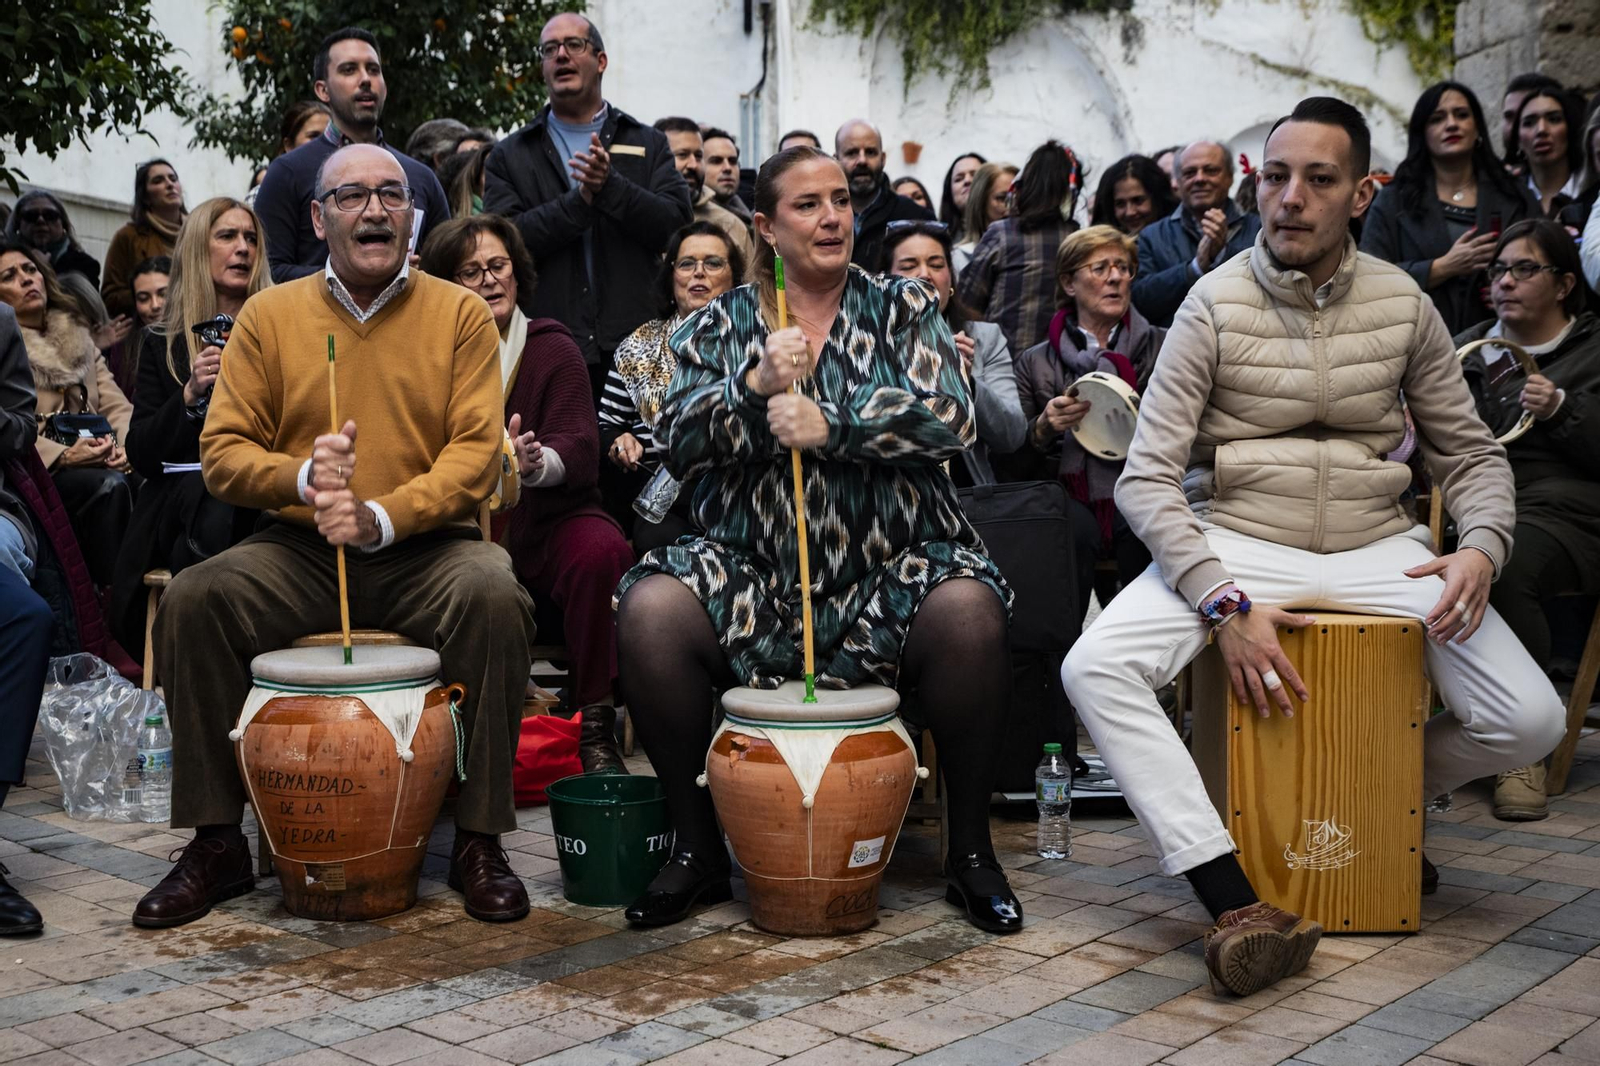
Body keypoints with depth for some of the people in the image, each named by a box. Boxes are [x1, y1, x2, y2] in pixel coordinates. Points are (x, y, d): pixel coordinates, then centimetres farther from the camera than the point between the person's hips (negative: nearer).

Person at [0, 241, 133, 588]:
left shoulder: (78, 337, 23)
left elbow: (116, 404, 14)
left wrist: (127, 444, -8)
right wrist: (63, 456, -20)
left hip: (96, 460, 4)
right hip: (37, 474, -4)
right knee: (108, 485, -33)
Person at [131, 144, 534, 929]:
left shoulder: (459, 314, 3)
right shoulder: (269, 315, 8)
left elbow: (477, 451, -7)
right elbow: (221, 452, 3)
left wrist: (383, 516, -23)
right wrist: (301, 477, -19)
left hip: (425, 549, -2)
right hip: (299, 553, 2)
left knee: (492, 594, -32)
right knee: (192, 600, -23)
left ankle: (480, 841, -17)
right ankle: (216, 842, -7)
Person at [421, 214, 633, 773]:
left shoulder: (552, 349, 4)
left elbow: (578, 451, -9)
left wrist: (534, 463, -33)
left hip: (548, 520, -1)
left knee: (600, 554, -33)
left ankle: (598, 730, -24)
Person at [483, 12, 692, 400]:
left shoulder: (649, 144, 14)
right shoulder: (509, 156, 12)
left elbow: (678, 224, 0)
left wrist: (611, 186, -13)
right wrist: (581, 200, -13)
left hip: (634, 349, 0)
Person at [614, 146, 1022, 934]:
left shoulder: (902, 308, 10)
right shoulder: (719, 326, 13)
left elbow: (950, 418, -6)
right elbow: (677, 444, 1)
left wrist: (831, 425, -18)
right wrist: (756, 387, -15)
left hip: (892, 575, -1)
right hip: (754, 579, 1)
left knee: (969, 612, -32)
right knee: (649, 611, -27)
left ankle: (970, 851, -10)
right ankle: (696, 847, -7)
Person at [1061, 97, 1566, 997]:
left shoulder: (1403, 304, 4)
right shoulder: (1216, 303, -5)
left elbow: (1472, 453, 11)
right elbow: (1147, 479, -9)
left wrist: (1483, 547, -12)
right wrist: (1224, 604, -22)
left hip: (1378, 546, 2)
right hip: (1236, 539, -2)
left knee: (1530, 722, -16)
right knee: (1095, 667, -29)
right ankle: (1241, 905, -29)